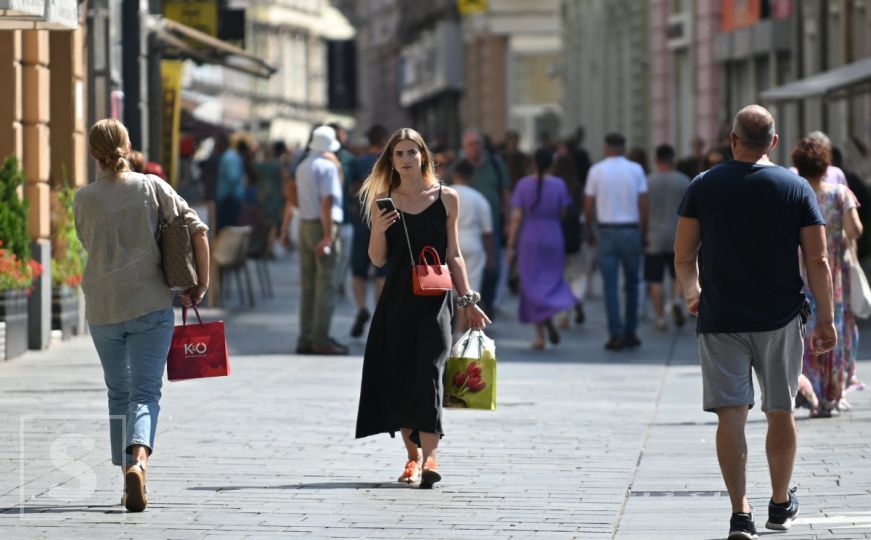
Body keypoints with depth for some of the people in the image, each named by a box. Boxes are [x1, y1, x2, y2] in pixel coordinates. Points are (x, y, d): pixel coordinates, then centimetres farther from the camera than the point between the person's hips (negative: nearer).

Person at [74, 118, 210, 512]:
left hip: (103, 309, 1)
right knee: (145, 392, -2)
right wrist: (201, 284, 2)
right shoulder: (151, 187, -1)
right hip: (151, 303, -1)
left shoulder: (84, 198, -1)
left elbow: (89, 242, 11)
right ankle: (138, 461, -28)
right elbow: (197, 230, -4)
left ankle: (128, 477, 19)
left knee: (118, 393, 16)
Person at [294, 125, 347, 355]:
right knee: (326, 284, -7)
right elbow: (326, 201, -17)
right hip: (323, 225, -8)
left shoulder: (302, 166, 14)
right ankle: (320, 338, -10)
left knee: (308, 285, 10)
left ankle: (305, 339, 9)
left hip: (305, 224, 8)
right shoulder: (328, 166, -11)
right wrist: (328, 235, -20)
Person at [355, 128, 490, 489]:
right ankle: (413, 455, 17)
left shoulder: (446, 199, 4)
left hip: (434, 300, -2)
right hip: (396, 299, 2)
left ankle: (428, 459, -21)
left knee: (429, 375, -14)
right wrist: (379, 229, -12)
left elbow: (453, 255, 9)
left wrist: (467, 301, 5)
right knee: (398, 378, 4)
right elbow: (378, 260, 6)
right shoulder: (383, 202, 6)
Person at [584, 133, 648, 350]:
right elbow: (643, 204, -4)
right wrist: (643, 231, 5)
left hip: (607, 231, -1)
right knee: (632, 284, 11)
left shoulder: (596, 170, 0)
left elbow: (588, 206, 0)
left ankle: (616, 334, -7)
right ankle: (630, 334, 11)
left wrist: (589, 232, 12)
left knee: (610, 285, 0)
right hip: (631, 230, 1)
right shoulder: (636, 170, 0)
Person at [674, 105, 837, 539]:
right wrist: (826, 320, 3)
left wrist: (691, 292, 21)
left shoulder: (704, 186, -1)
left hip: (720, 319, -1)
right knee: (780, 412, 14)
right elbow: (818, 261, -4)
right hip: (780, 319, 1)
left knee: (731, 414, -2)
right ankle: (780, 505, 28)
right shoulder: (797, 189, -1)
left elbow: (683, 255, 1)